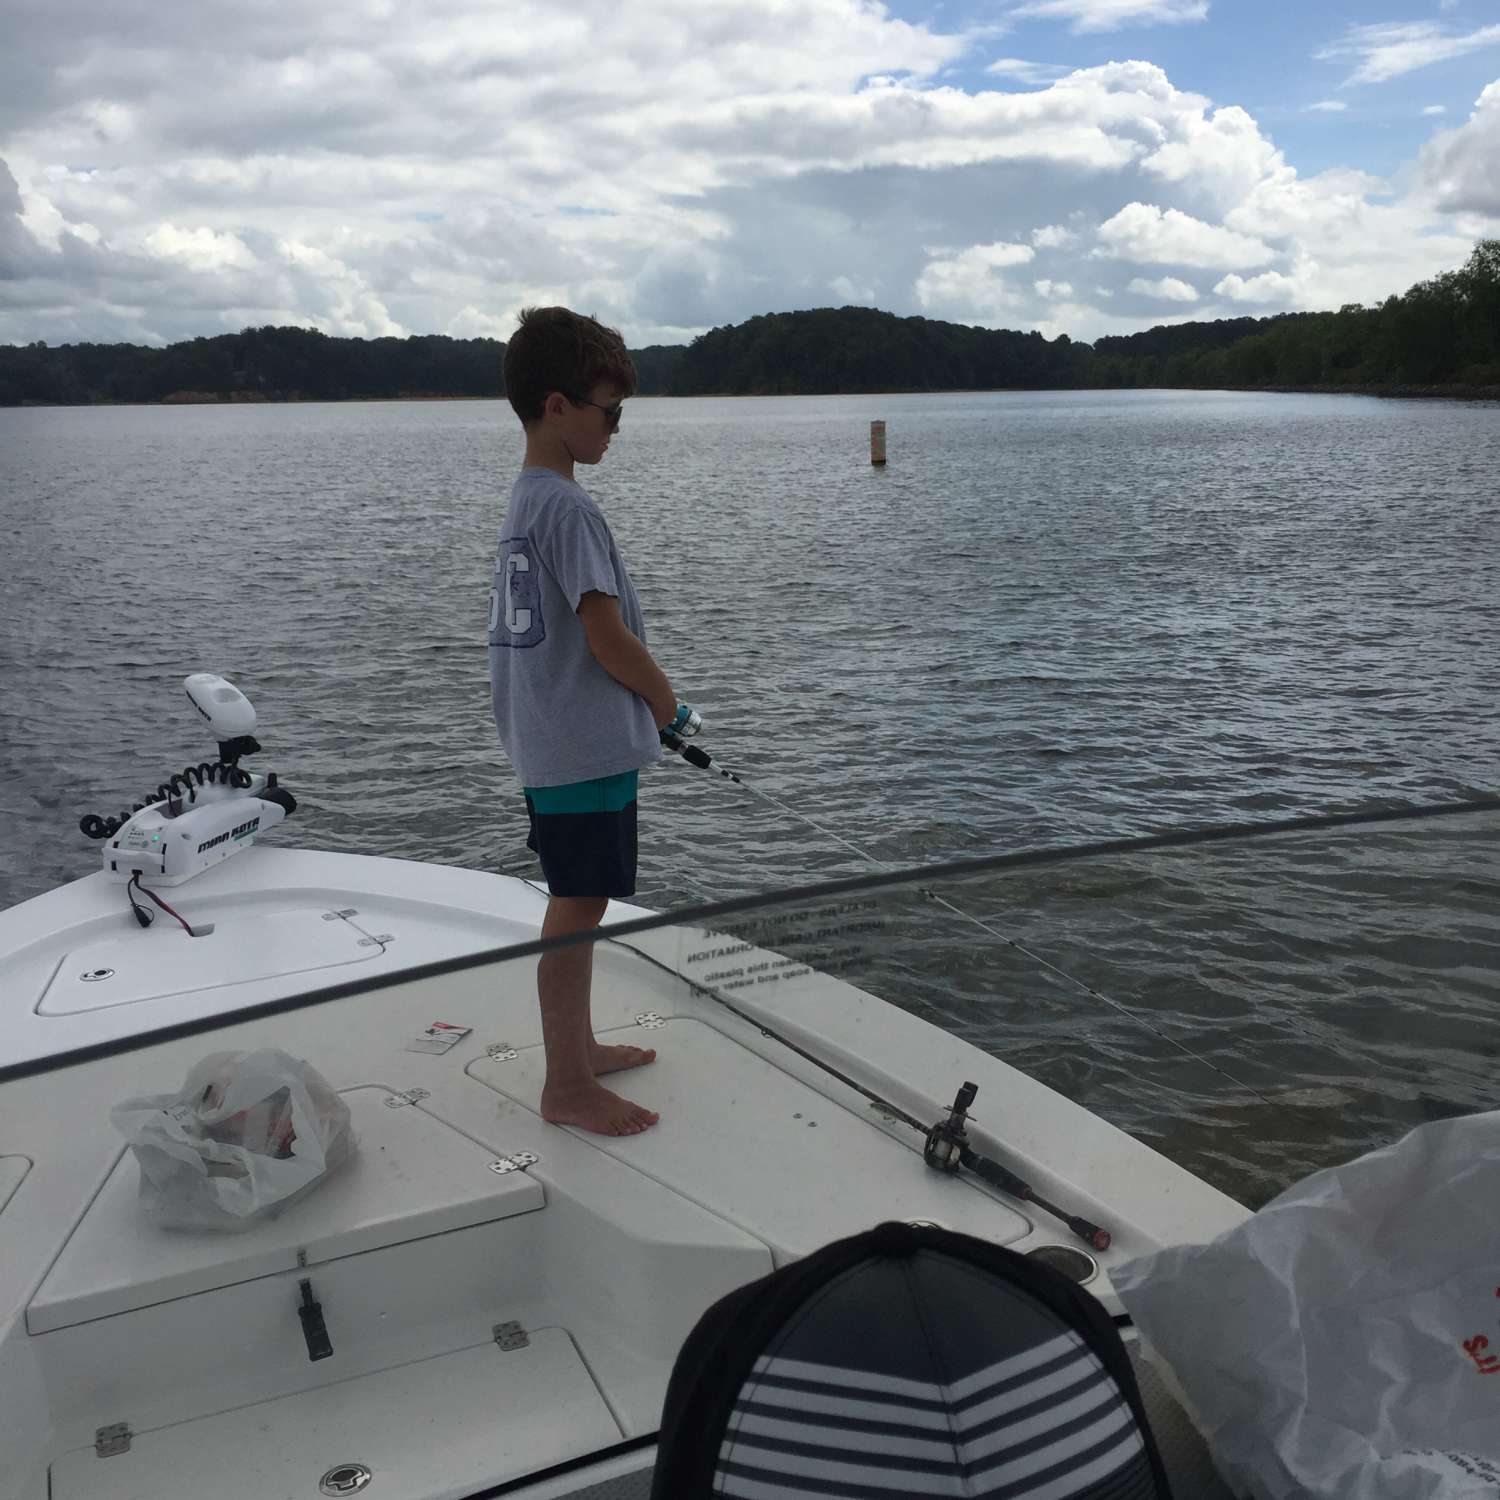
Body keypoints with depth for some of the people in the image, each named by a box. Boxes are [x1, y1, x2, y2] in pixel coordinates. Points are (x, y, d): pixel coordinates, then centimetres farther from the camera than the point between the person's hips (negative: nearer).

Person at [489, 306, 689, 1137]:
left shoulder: (522, 500, 13)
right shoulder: (567, 507, -18)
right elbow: (609, 640, -20)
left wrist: (643, 697, 13)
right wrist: (665, 698, -3)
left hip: (549, 745, 10)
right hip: (589, 747, -10)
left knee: (577, 903, 19)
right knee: (577, 907, -1)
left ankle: (579, 1045, 33)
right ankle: (567, 1088, 10)